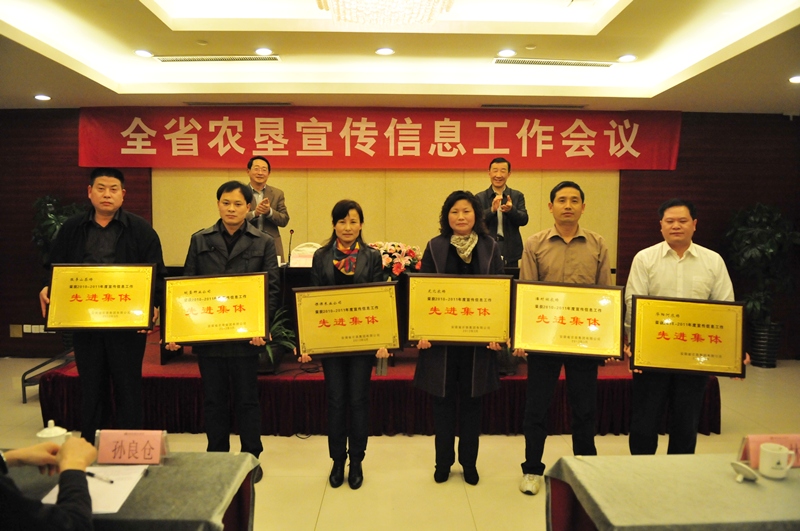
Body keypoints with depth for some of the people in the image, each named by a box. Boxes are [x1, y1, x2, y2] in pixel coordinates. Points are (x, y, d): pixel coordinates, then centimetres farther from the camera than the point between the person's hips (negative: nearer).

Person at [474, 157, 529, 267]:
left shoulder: (517, 196, 9)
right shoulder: (480, 197, 6)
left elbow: (524, 220, -2)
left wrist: (511, 210, -23)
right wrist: (492, 210, -23)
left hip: (510, 253, 1)